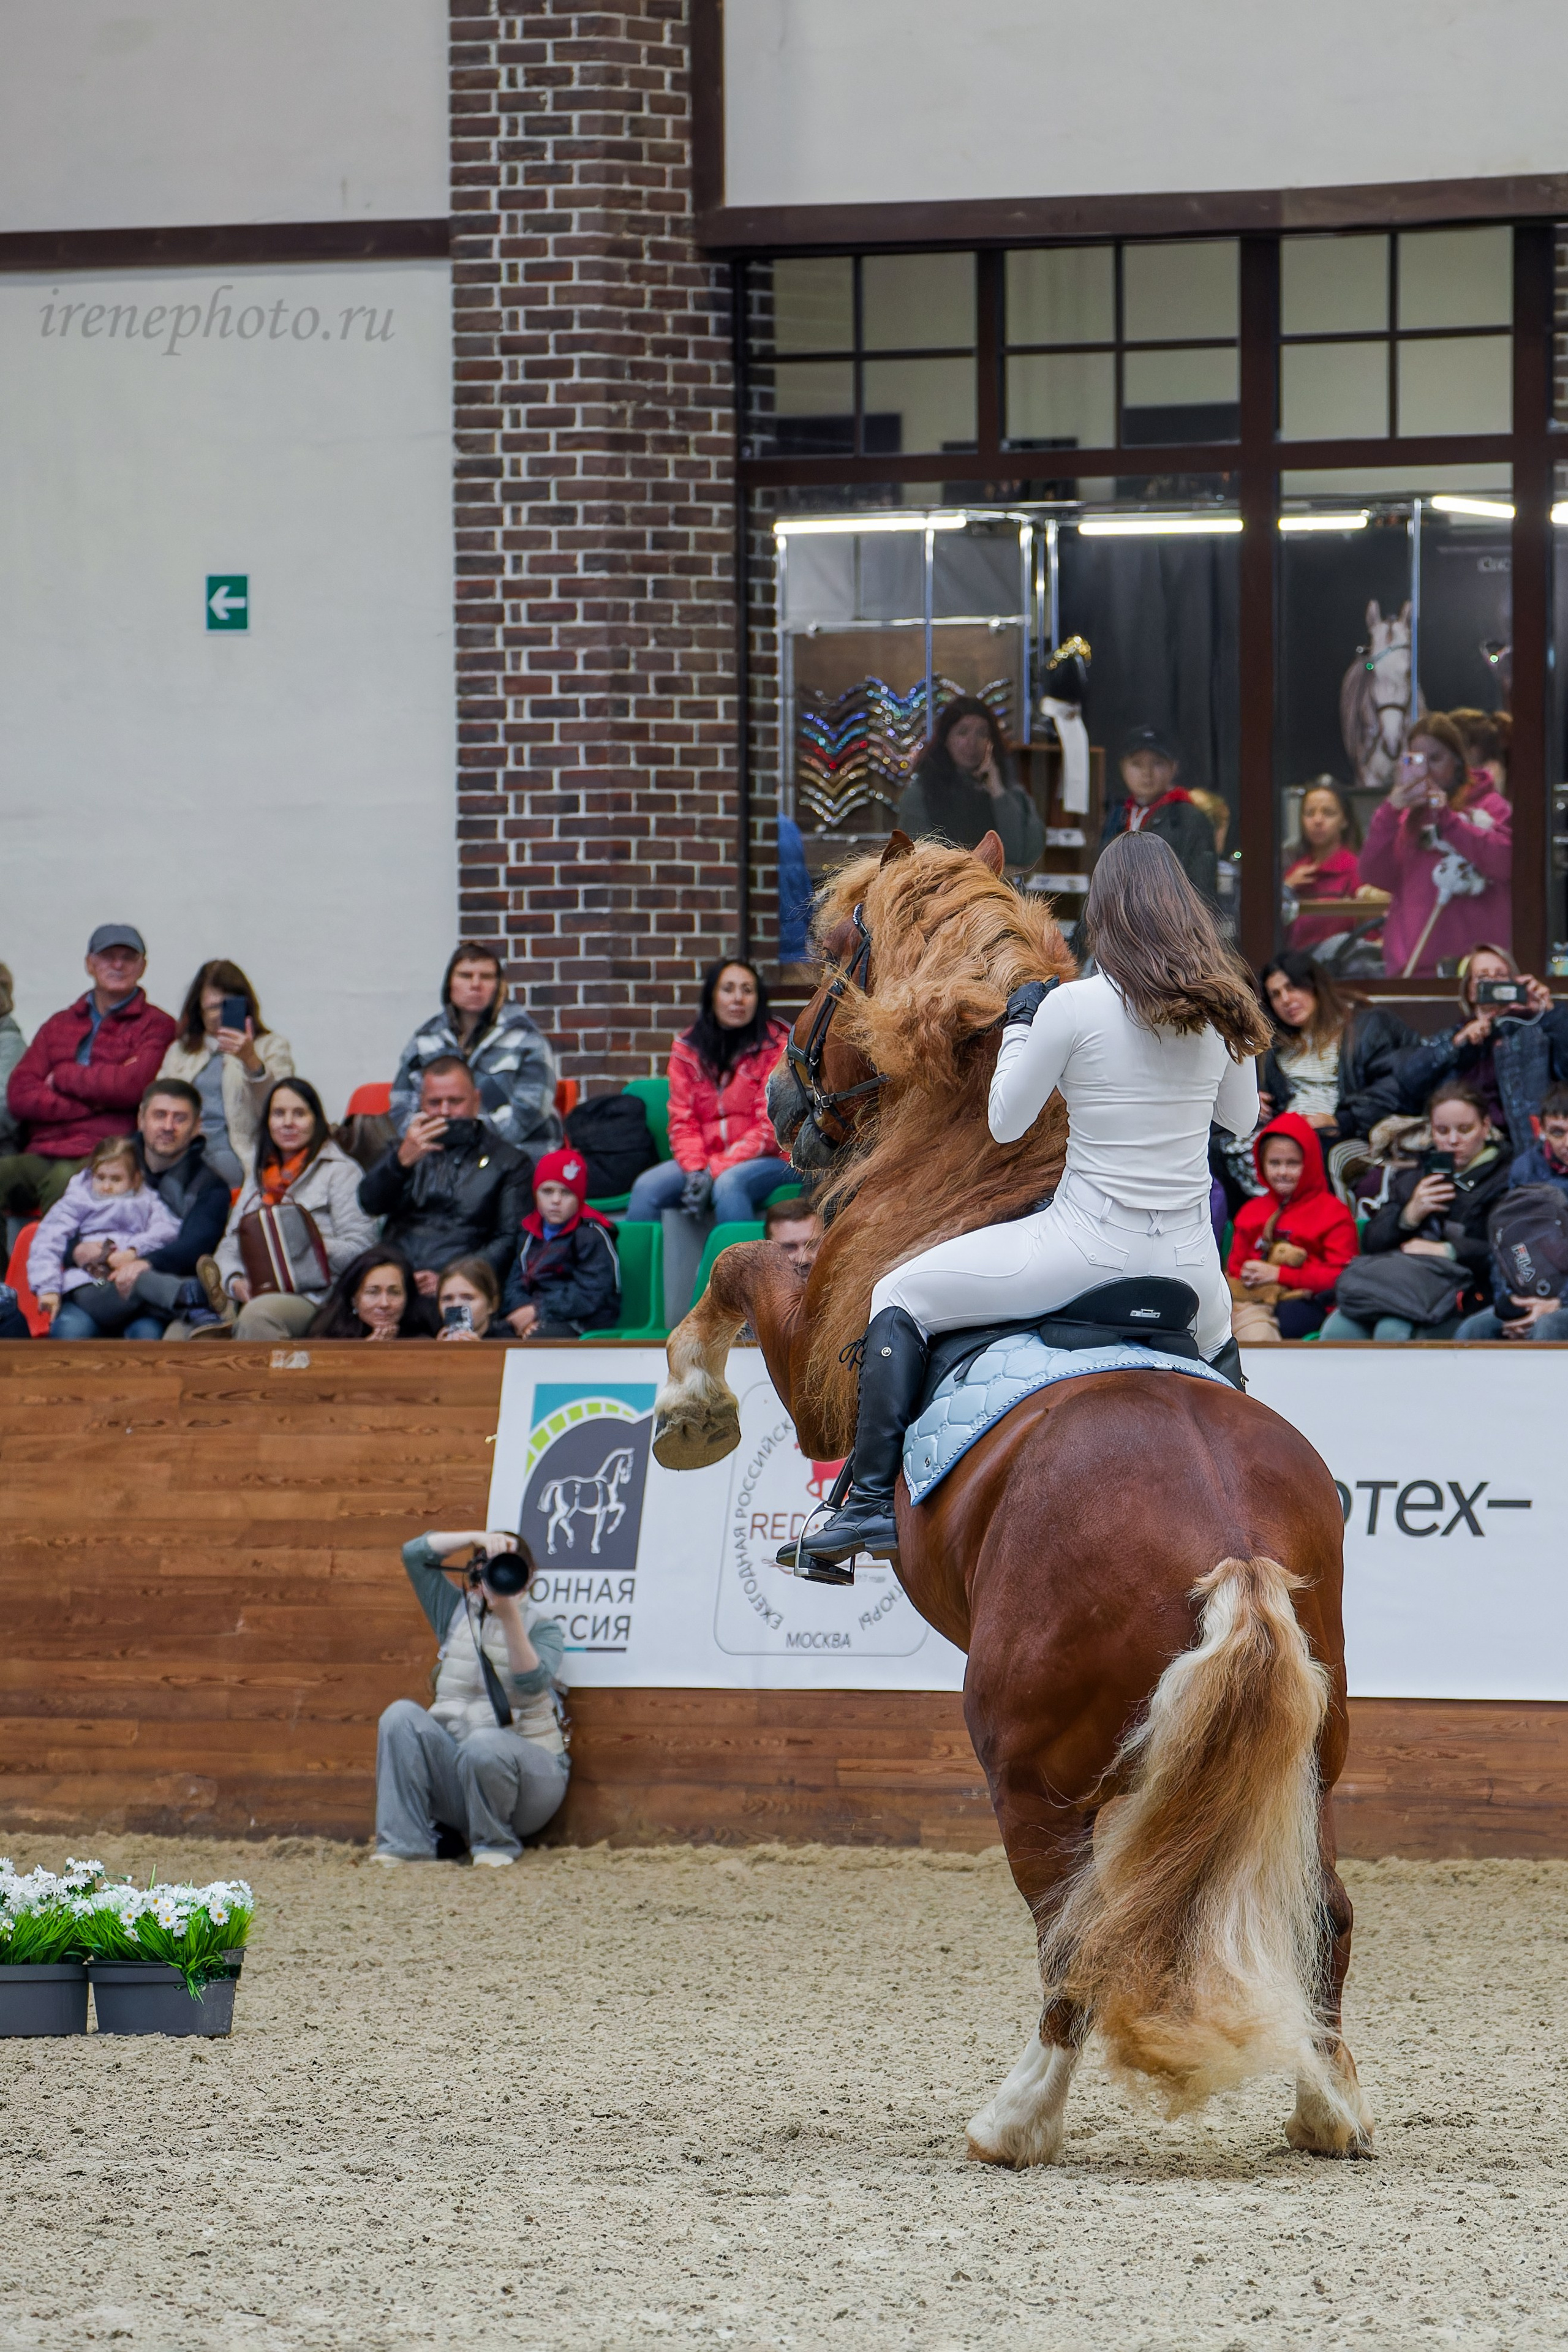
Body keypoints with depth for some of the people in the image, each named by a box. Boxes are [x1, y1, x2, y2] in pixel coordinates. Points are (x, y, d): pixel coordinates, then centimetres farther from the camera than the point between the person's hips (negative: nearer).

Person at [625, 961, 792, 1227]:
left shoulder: (776, 1046, -4)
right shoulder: (688, 1048, 8)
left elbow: (770, 1128, -9)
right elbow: (682, 1122, 5)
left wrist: (714, 1171, -19)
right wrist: (695, 1170, -16)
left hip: (769, 1161, -4)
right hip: (705, 1161, 4)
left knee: (727, 1185, -37)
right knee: (647, 1188, -22)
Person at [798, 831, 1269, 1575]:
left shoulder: (1073, 1008, -14)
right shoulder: (1226, 1011, 0)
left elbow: (1006, 1122, -2)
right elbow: (1241, 1119, 17)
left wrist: (1019, 1026, 12)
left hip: (1089, 1246, -5)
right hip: (1188, 1261, 5)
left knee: (900, 1296, 9)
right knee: (1218, 1339, 40)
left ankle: (873, 1501, -1)